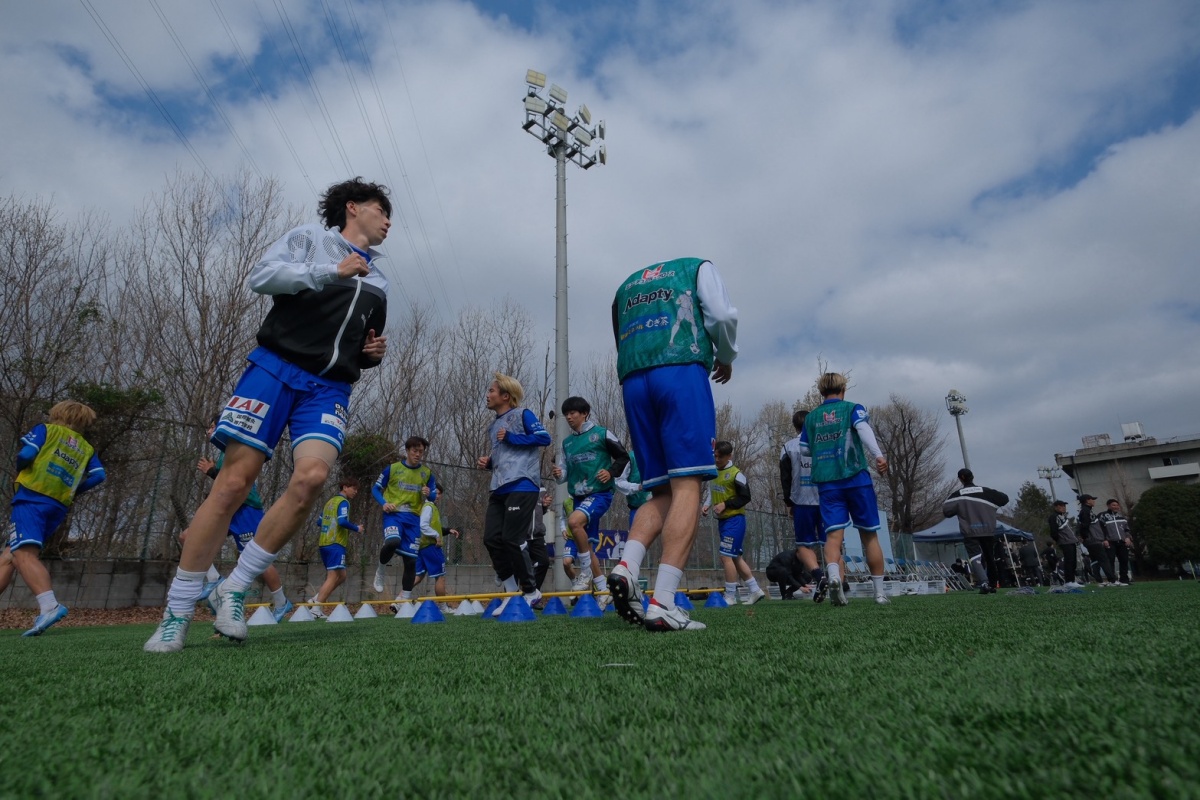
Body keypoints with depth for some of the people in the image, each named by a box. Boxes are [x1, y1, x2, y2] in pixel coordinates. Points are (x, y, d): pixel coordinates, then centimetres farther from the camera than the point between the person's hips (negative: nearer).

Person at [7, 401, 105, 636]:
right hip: (58, 507, 6)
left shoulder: (46, 429, 12)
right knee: (11, 554, 18)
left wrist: (20, 472, 16)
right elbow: (98, 476, 7)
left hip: (32, 497, -6)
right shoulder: (87, 448, 22)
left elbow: (25, 454, -4)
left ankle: (49, 605, -38)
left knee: (24, 554, -19)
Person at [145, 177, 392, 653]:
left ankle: (235, 589, -7)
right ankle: (177, 612, 4)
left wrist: (375, 354, 10)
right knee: (234, 481, -9)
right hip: (276, 366, -3)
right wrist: (332, 271, -9)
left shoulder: (378, 283, 26)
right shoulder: (309, 238, 12)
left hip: (330, 387, 4)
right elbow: (261, 276, -4)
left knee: (312, 475, -23)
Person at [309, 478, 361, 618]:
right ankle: (316, 608, -13)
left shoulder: (330, 501, 19)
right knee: (333, 577, -8)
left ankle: (316, 599, 8)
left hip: (323, 543, 9)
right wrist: (356, 528, -6)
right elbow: (342, 521, -21)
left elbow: (320, 521, 23)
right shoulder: (343, 502, -7)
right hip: (336, 544, -9)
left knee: (341, 576, 15)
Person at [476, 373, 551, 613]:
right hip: (499, 489, 8)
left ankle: (530, 591, 8)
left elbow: (544, 438, -12)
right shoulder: (493, 426, 22)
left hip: (521, 486, -8)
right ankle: (512, 592, 13)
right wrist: (488, 462, 9)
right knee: (492, 539, 1)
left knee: (512, 539, -9)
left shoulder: (522, 415, -1)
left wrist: (511, 437, -12)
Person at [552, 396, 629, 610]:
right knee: (587, 547, 7)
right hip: (579, 496, 7)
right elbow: (565, 472, 17)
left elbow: (623, 457, 1)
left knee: (574, 521, -31)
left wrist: (611, 472, -15)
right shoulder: (567, 443, 14)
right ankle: (603, 592, 21)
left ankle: (585, 571, -12)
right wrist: (560, 474, -6)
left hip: (600, 493, -6)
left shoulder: (601, 434, -2)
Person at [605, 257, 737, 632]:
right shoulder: (698, 267, 22)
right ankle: (663, 604, -19)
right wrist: (726, 358, 19)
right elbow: (722, 315, 4)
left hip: (632, 382, 5)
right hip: (681, 373, -5)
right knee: (687, 486, -10)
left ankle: (626, 566, -14)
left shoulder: (627, 285, 34)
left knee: (662, 493, 9)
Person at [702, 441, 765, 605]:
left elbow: (745, 497, -12)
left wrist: (725, 504, -18)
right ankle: (755, 590, 24)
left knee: (726, 556, -9)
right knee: (736, 558, 13)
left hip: (734, 520, -8)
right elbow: (710, 493, 21)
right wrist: (706, 505, 3)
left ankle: (730, 596, 1)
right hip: (722, 520, 8)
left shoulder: (736, 474, -12)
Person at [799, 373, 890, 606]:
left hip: (826, 482, 2)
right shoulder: (852, 408, 6)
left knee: (833, 534, -4)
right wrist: (878, 455, -26)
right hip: (856, 477, -2)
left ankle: (833, 576, -31)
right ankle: (880, 592, 14)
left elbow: (804, 449, 16)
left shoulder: (811, 417, 14)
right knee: (869, 535, 9)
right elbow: (863, 428, -14)